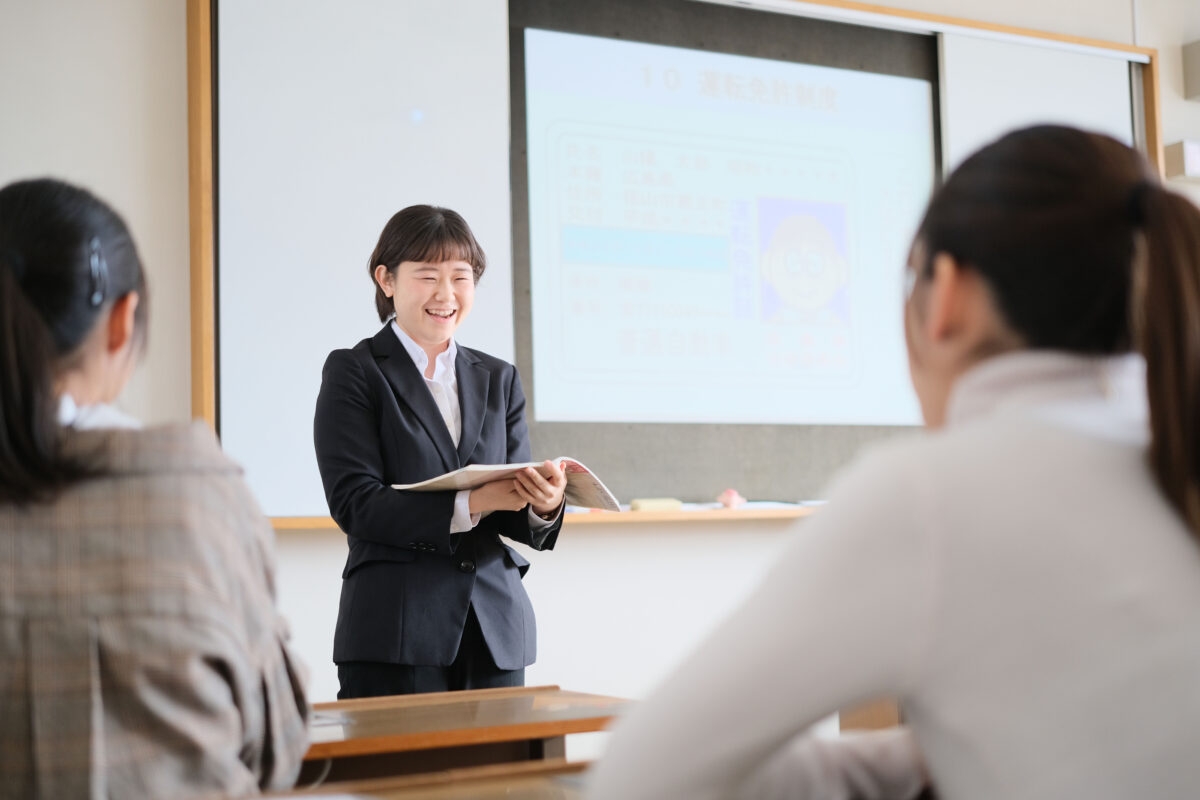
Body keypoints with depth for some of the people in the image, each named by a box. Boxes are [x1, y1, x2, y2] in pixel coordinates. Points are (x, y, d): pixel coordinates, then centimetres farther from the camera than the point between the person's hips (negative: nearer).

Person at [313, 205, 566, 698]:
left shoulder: (498, 379, 15)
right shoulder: (353, 372, 1)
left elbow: (522, 523, 10)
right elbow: (353, 504, -11)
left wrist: (543, 506, -13)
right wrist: (467, 504, -21)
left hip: (495, 630, 4)